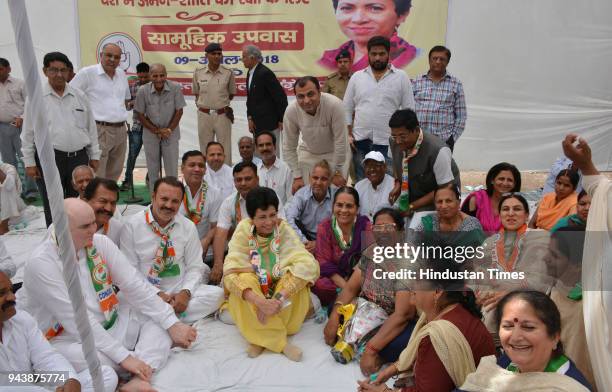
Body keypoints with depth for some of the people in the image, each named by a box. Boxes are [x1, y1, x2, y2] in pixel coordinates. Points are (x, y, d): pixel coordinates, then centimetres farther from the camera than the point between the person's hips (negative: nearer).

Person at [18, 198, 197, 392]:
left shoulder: (100, 243, -4)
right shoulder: (40, 263, -20)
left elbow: (135, 286, -5)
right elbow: (77, 321, -24)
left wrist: (173, 324, -13)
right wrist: (123, 356, -26)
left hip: (109, 324, 7)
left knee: (158, 319, -9)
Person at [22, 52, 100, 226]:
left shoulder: (79, 96, 7)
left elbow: (91, 127, 12)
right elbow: (28, 132, 1)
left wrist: (94, 155, 10)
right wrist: (29, 162, -1)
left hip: (79, 157, 3)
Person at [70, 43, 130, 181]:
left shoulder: (121, 74, 15)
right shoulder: (87, 73, -5)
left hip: (121, 130, 7)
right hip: (99, 130, -7)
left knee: (114, 174, 14)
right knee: (96, 178, -7)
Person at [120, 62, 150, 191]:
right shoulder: (132, 86, 5)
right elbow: (126, 105, 10)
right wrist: (133, 102, -10)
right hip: (136, 126, 2)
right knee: (132, 154, 4)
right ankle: (128, 181, 14)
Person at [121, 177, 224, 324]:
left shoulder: (188, 227, 2)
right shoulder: (132, 225, -5)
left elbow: (194, 267, 5)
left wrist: (185, 293, -14)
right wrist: (156, 294, -15)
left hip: (179, 291, 3)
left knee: (216, 294, -23)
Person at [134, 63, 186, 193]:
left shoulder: (175, 88, -15)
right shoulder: (143, 91, -14)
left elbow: (179, 111, -6)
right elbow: (140, 114, -5)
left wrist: (169, 130, -10)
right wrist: (156, 131, -9)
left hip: (171, 133, 0)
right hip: (151, 134, 1)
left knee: (172, 169, 4)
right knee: (153, 169, 11)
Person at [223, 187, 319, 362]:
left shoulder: (284, 230, -12)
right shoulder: (243, 231, -13)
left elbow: (308, 264, -26)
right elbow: (230, 273, -23)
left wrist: (279, 298, -36)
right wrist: (260, 302, -38)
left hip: (284, 300, 1)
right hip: (251, 299, 0)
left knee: (295, 274, -27)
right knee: (245, 278, -30)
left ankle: (262, 338, -19)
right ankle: (280, 341, -25)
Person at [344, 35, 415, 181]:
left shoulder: (401, 77, 2)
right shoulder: (357, 77, 8)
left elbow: (409, 110, 2)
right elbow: (347, 109, 10)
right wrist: (348, 134, 2)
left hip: (388, 143, -2)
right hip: (360, 141, 2)